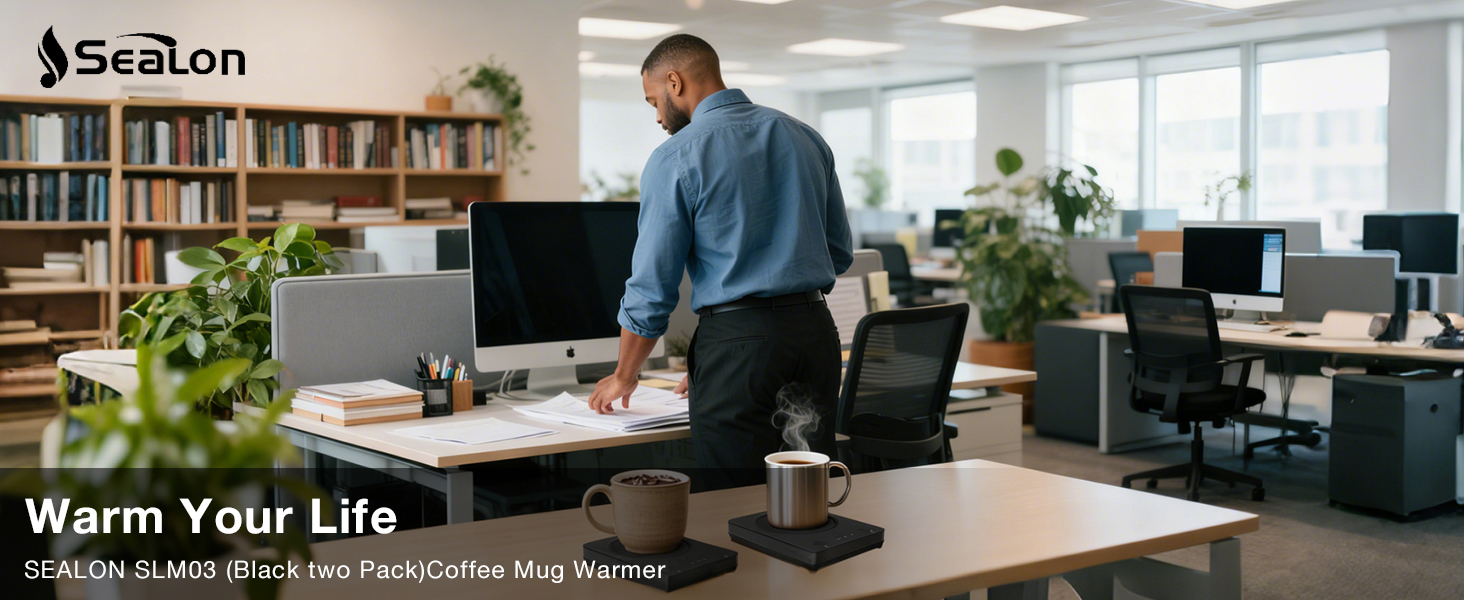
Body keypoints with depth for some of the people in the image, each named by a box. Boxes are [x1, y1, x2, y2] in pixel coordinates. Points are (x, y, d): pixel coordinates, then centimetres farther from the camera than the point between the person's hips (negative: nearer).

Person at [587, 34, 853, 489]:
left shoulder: (676, 157, -5)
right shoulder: (804, 136, 13)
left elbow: (652, 285, -3)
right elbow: (840, 254, 17)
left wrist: (624, 377, 9)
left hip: (737, 338, -6)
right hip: (817, 332, 6)